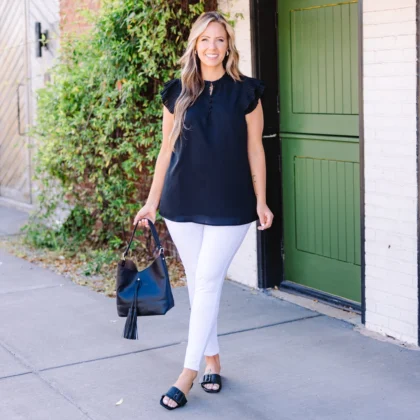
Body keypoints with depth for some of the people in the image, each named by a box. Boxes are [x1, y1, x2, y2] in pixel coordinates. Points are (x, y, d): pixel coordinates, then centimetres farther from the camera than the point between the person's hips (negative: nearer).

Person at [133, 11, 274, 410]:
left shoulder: (245, 92, -1)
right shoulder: (177, 92, 4)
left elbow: (254, 149, 2)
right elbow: (167, 149, 8)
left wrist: (261, 201, 0)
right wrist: (152, 201, 8)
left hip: (229, 205, -2)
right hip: (183, 202, 3)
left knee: (207, 282, -6)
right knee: (197, 282, 9)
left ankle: (189, 372, 0)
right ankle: (212, 359, 24)